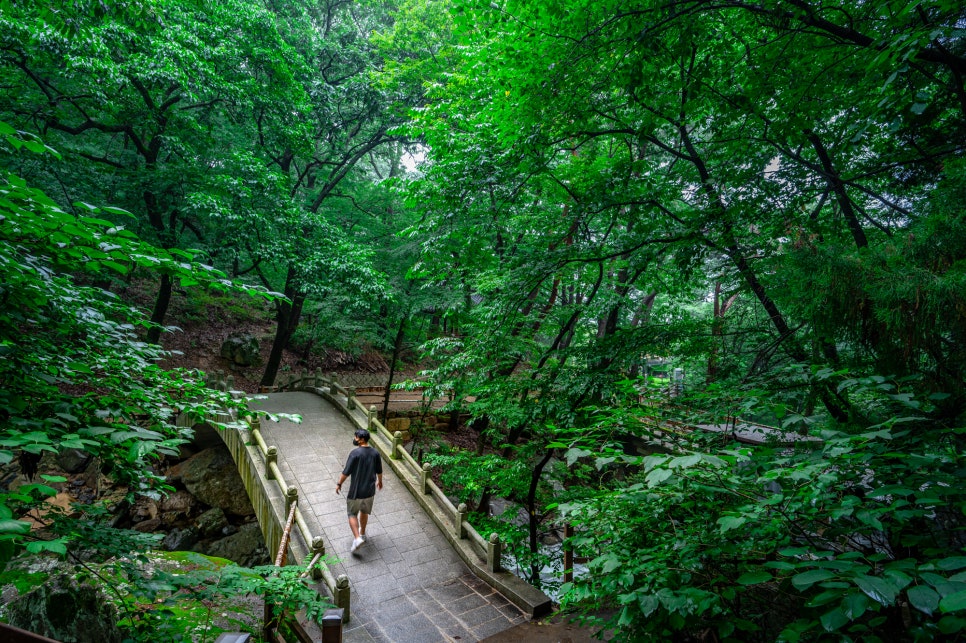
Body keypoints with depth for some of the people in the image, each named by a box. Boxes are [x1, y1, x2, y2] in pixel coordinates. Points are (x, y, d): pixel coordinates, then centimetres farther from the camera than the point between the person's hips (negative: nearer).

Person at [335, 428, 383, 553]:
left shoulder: (355, 453, -20)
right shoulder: (375, 453, -4)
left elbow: (346, 472, -15)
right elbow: (379, 471, 7)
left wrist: (339, 484, 0)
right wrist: (379, 481, 25)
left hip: (356, 491, -5)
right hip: (370, 490, 5)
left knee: (352, 514, 12)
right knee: (364, 512, 25)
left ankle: (357, 538, 0)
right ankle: (362, 534, 40)